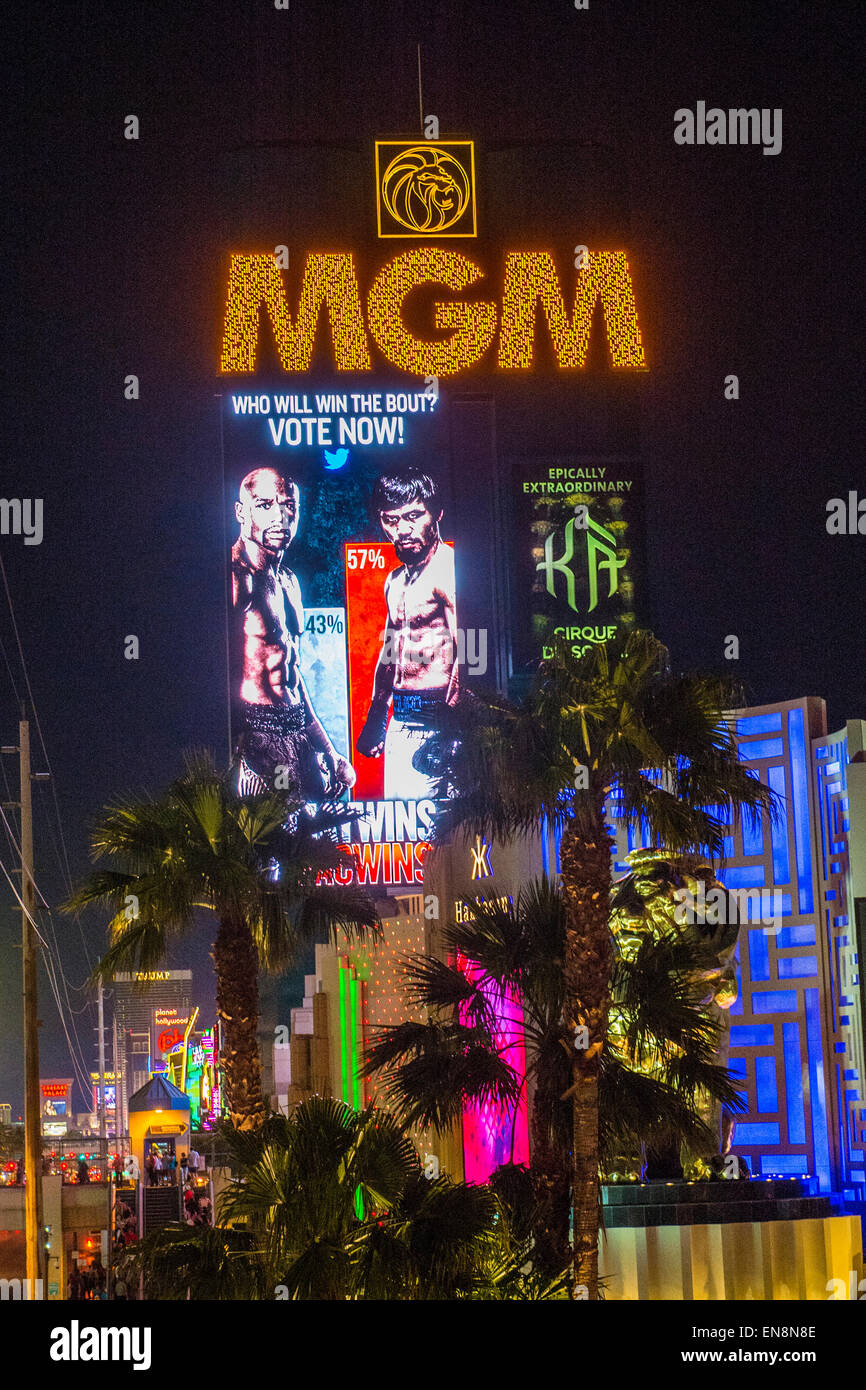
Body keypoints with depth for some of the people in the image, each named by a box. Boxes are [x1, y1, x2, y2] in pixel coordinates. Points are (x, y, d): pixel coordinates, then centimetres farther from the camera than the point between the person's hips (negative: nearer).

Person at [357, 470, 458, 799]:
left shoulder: (447, 569, -11)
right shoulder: (396, 580, 16)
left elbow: (464, 653, -18)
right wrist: (375, 719, 28)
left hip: (432, 719, -8)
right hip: (400, 719, 9)